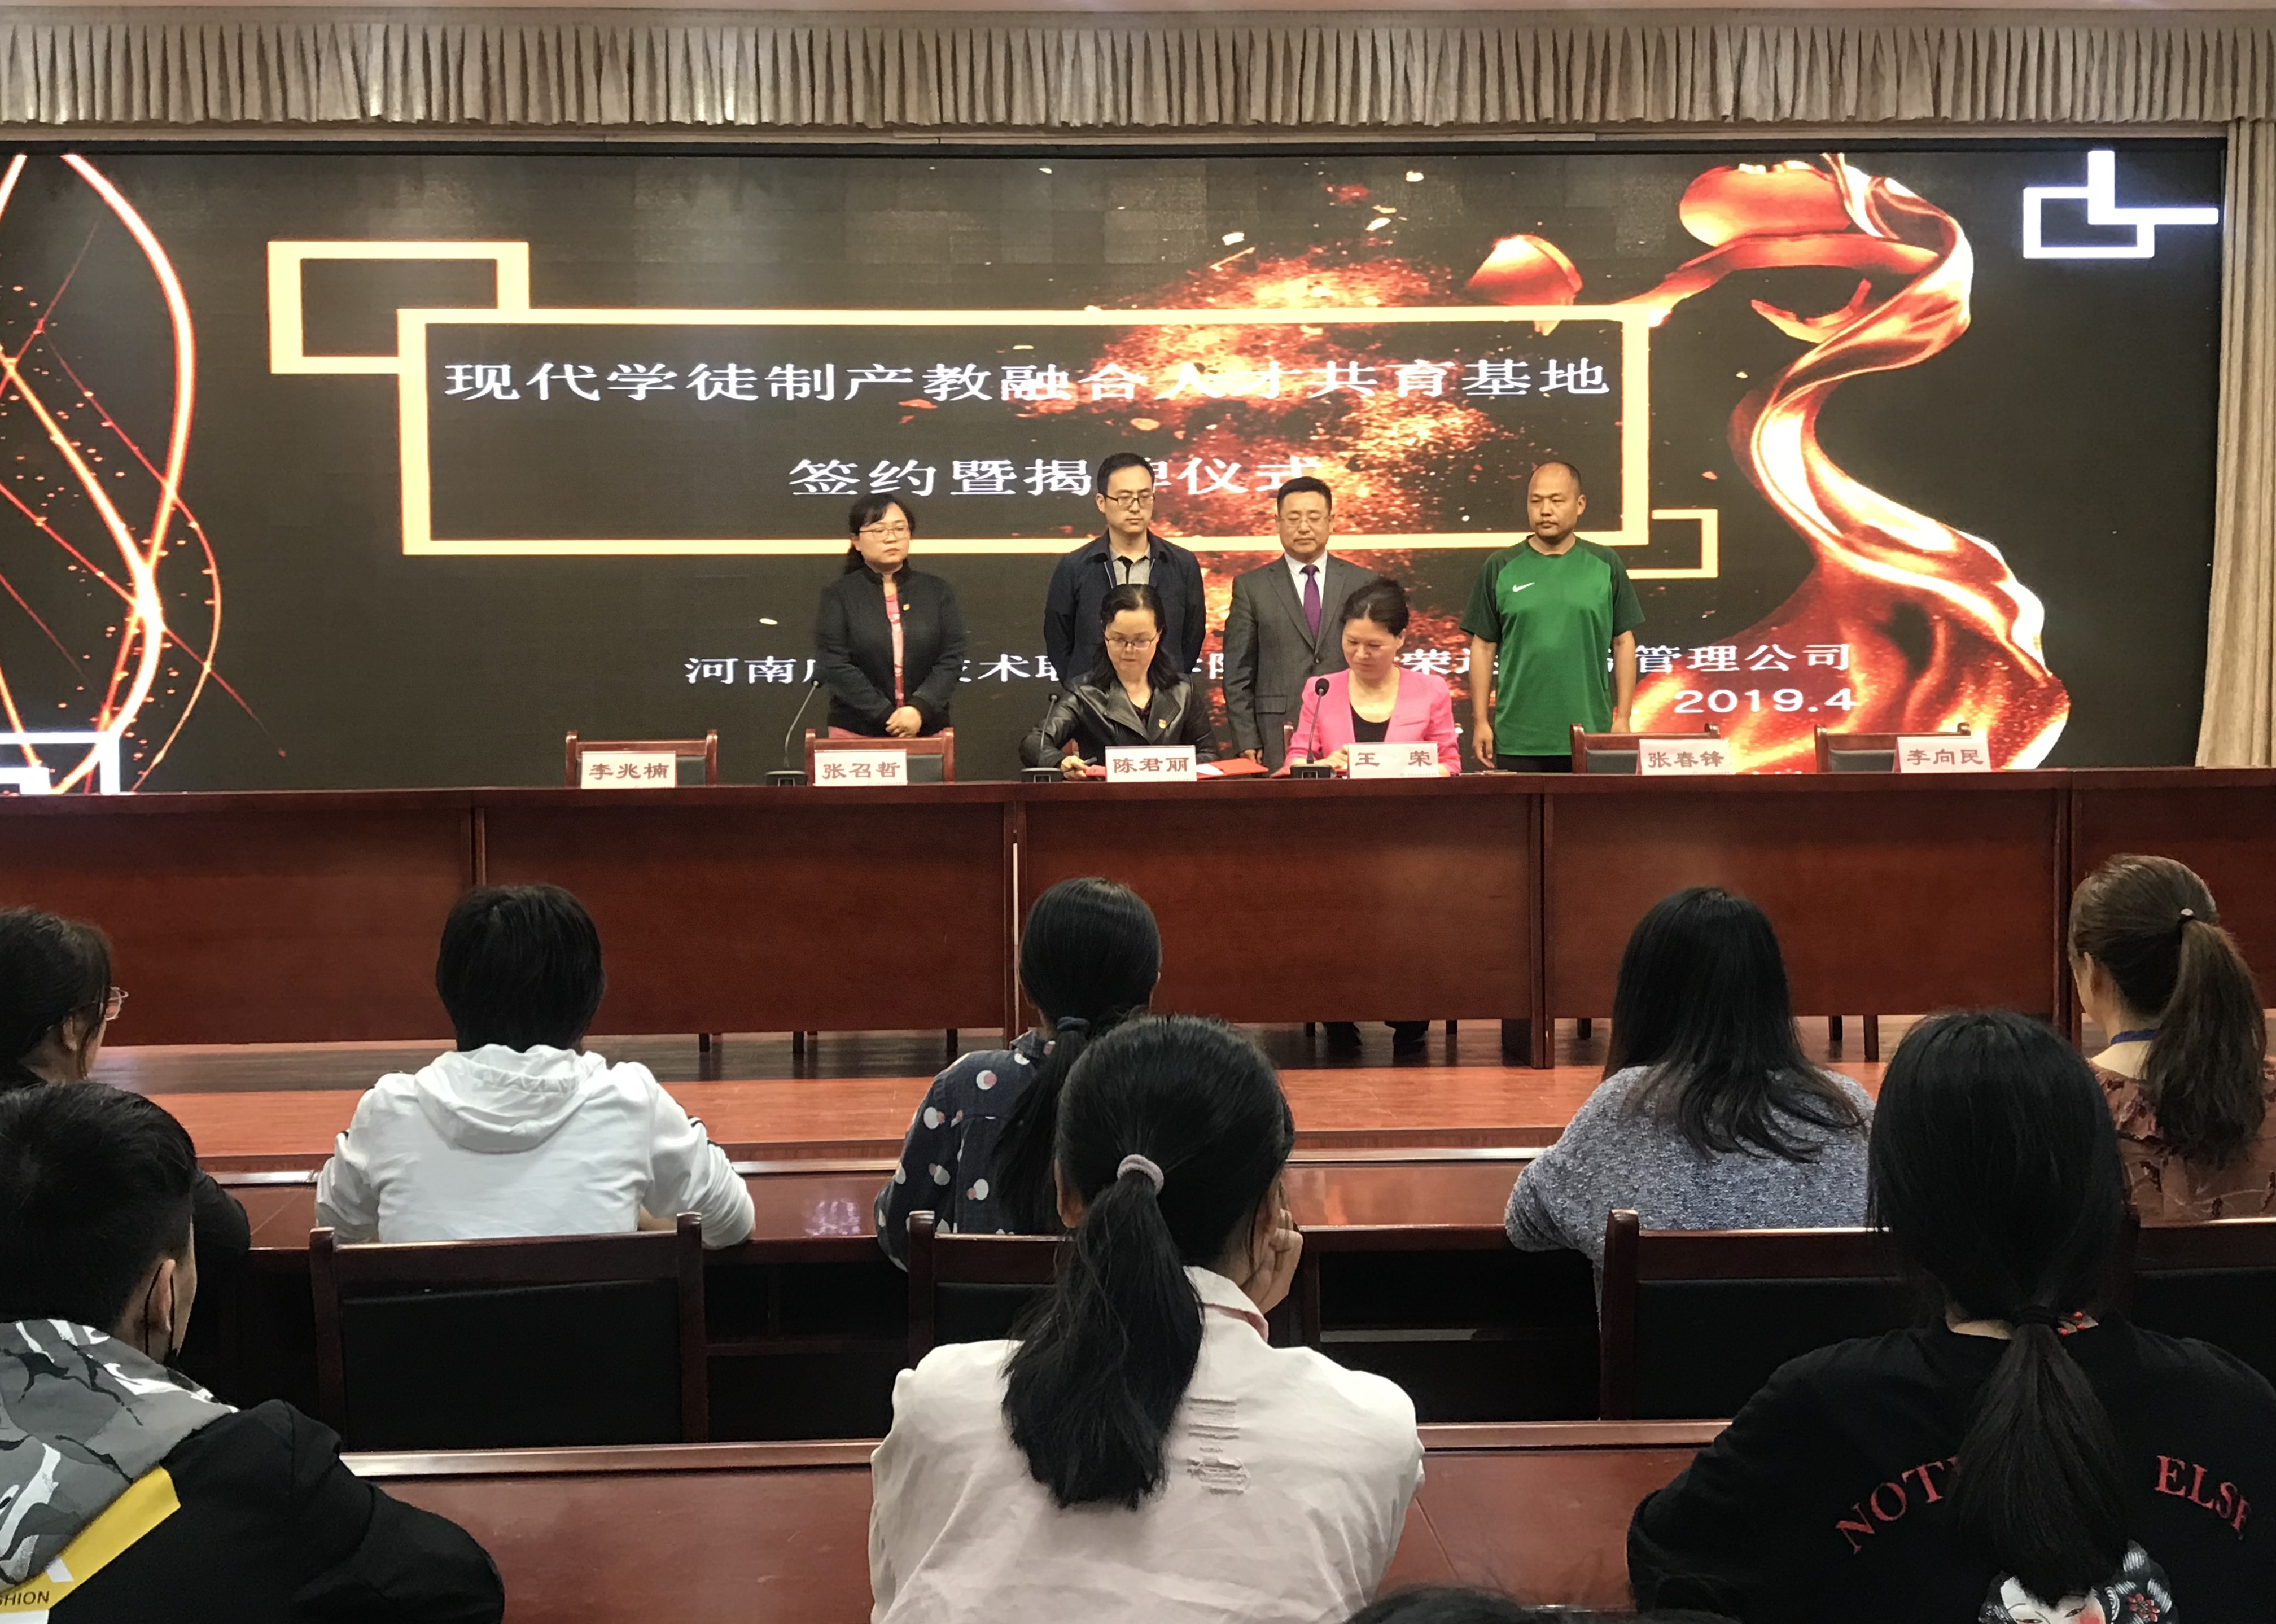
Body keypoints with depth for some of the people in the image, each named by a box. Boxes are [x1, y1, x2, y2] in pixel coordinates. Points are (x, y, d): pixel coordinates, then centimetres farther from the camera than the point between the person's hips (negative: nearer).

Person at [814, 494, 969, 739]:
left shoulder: (937, 592, 10)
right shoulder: (839, 596, 3)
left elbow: (952, 659, 2)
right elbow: (834, 665, -6)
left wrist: (920, 709, -14)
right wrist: (885, 716, -14)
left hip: (927, 731, 2)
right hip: (857, 732, -2)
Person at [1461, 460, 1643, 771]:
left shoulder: (1605, 565, 6)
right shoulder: (1501, 568, 4)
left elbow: (1623, 643, 8)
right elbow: (1483, 647, 6)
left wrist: (1623, 718, 2)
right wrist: (1480, 721, 0)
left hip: (1591, 737, 0)